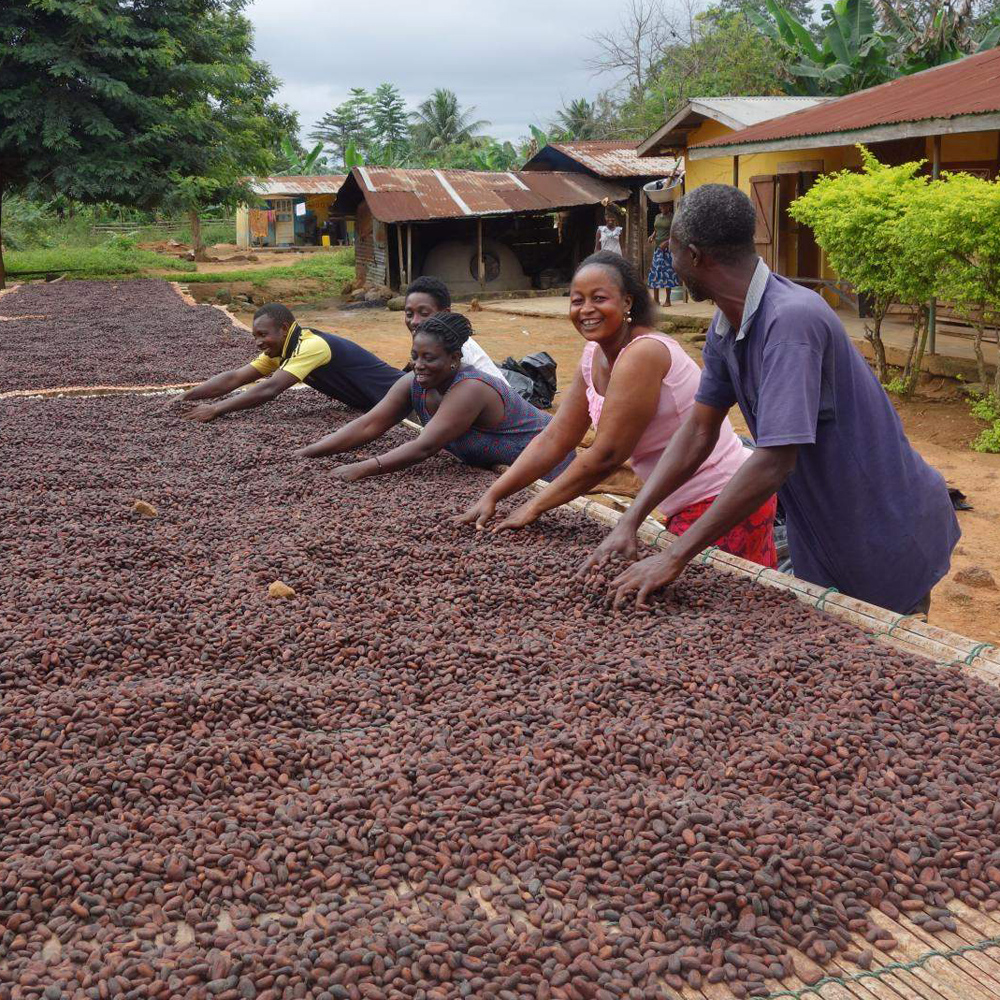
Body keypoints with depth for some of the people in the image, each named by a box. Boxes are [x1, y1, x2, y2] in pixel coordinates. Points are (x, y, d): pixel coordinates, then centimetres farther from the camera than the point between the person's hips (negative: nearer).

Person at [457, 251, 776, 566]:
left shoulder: (644, 355, -23)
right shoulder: (594, 357, 5)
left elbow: (605, 456, -21)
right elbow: (553, 439, 6)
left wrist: (535, 506, -12)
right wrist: (492, 496, -2)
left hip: (722, 501, -9)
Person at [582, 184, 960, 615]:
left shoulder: (790, 320, -31)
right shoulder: (724, 330, -2)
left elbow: (774, 462, -35)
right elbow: (699, 431, 3)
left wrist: (675, 557, -31)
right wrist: (629, 522, -6)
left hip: (885, 529, -8)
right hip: (823, 530, 8)